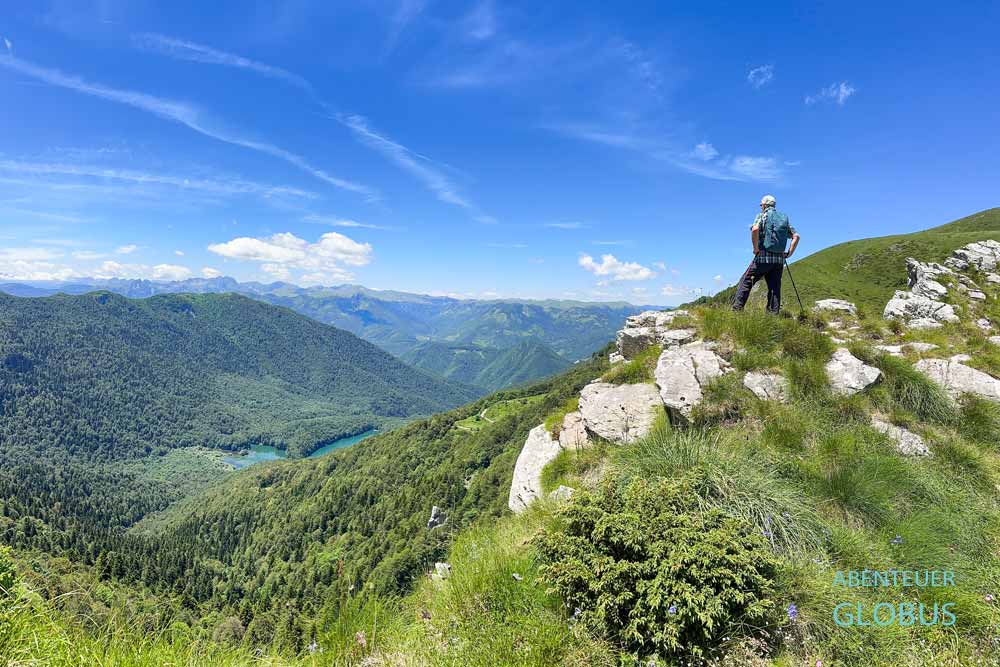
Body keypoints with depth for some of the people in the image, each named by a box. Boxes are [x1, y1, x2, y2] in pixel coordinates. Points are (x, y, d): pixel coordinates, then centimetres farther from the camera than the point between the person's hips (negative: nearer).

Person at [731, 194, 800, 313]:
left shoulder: (762, 215, 1)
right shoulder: (784, 218, 18)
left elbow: (755, 229, -20)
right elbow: (796, 236, 11)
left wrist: (756, 248, -12)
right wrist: (789, 253, 12)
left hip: (764, 256, -5)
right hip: (779, 259, 5)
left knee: (746, 282, 1)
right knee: (775, 288, 6)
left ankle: (737, 309, -7)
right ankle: (774, 315, 4)